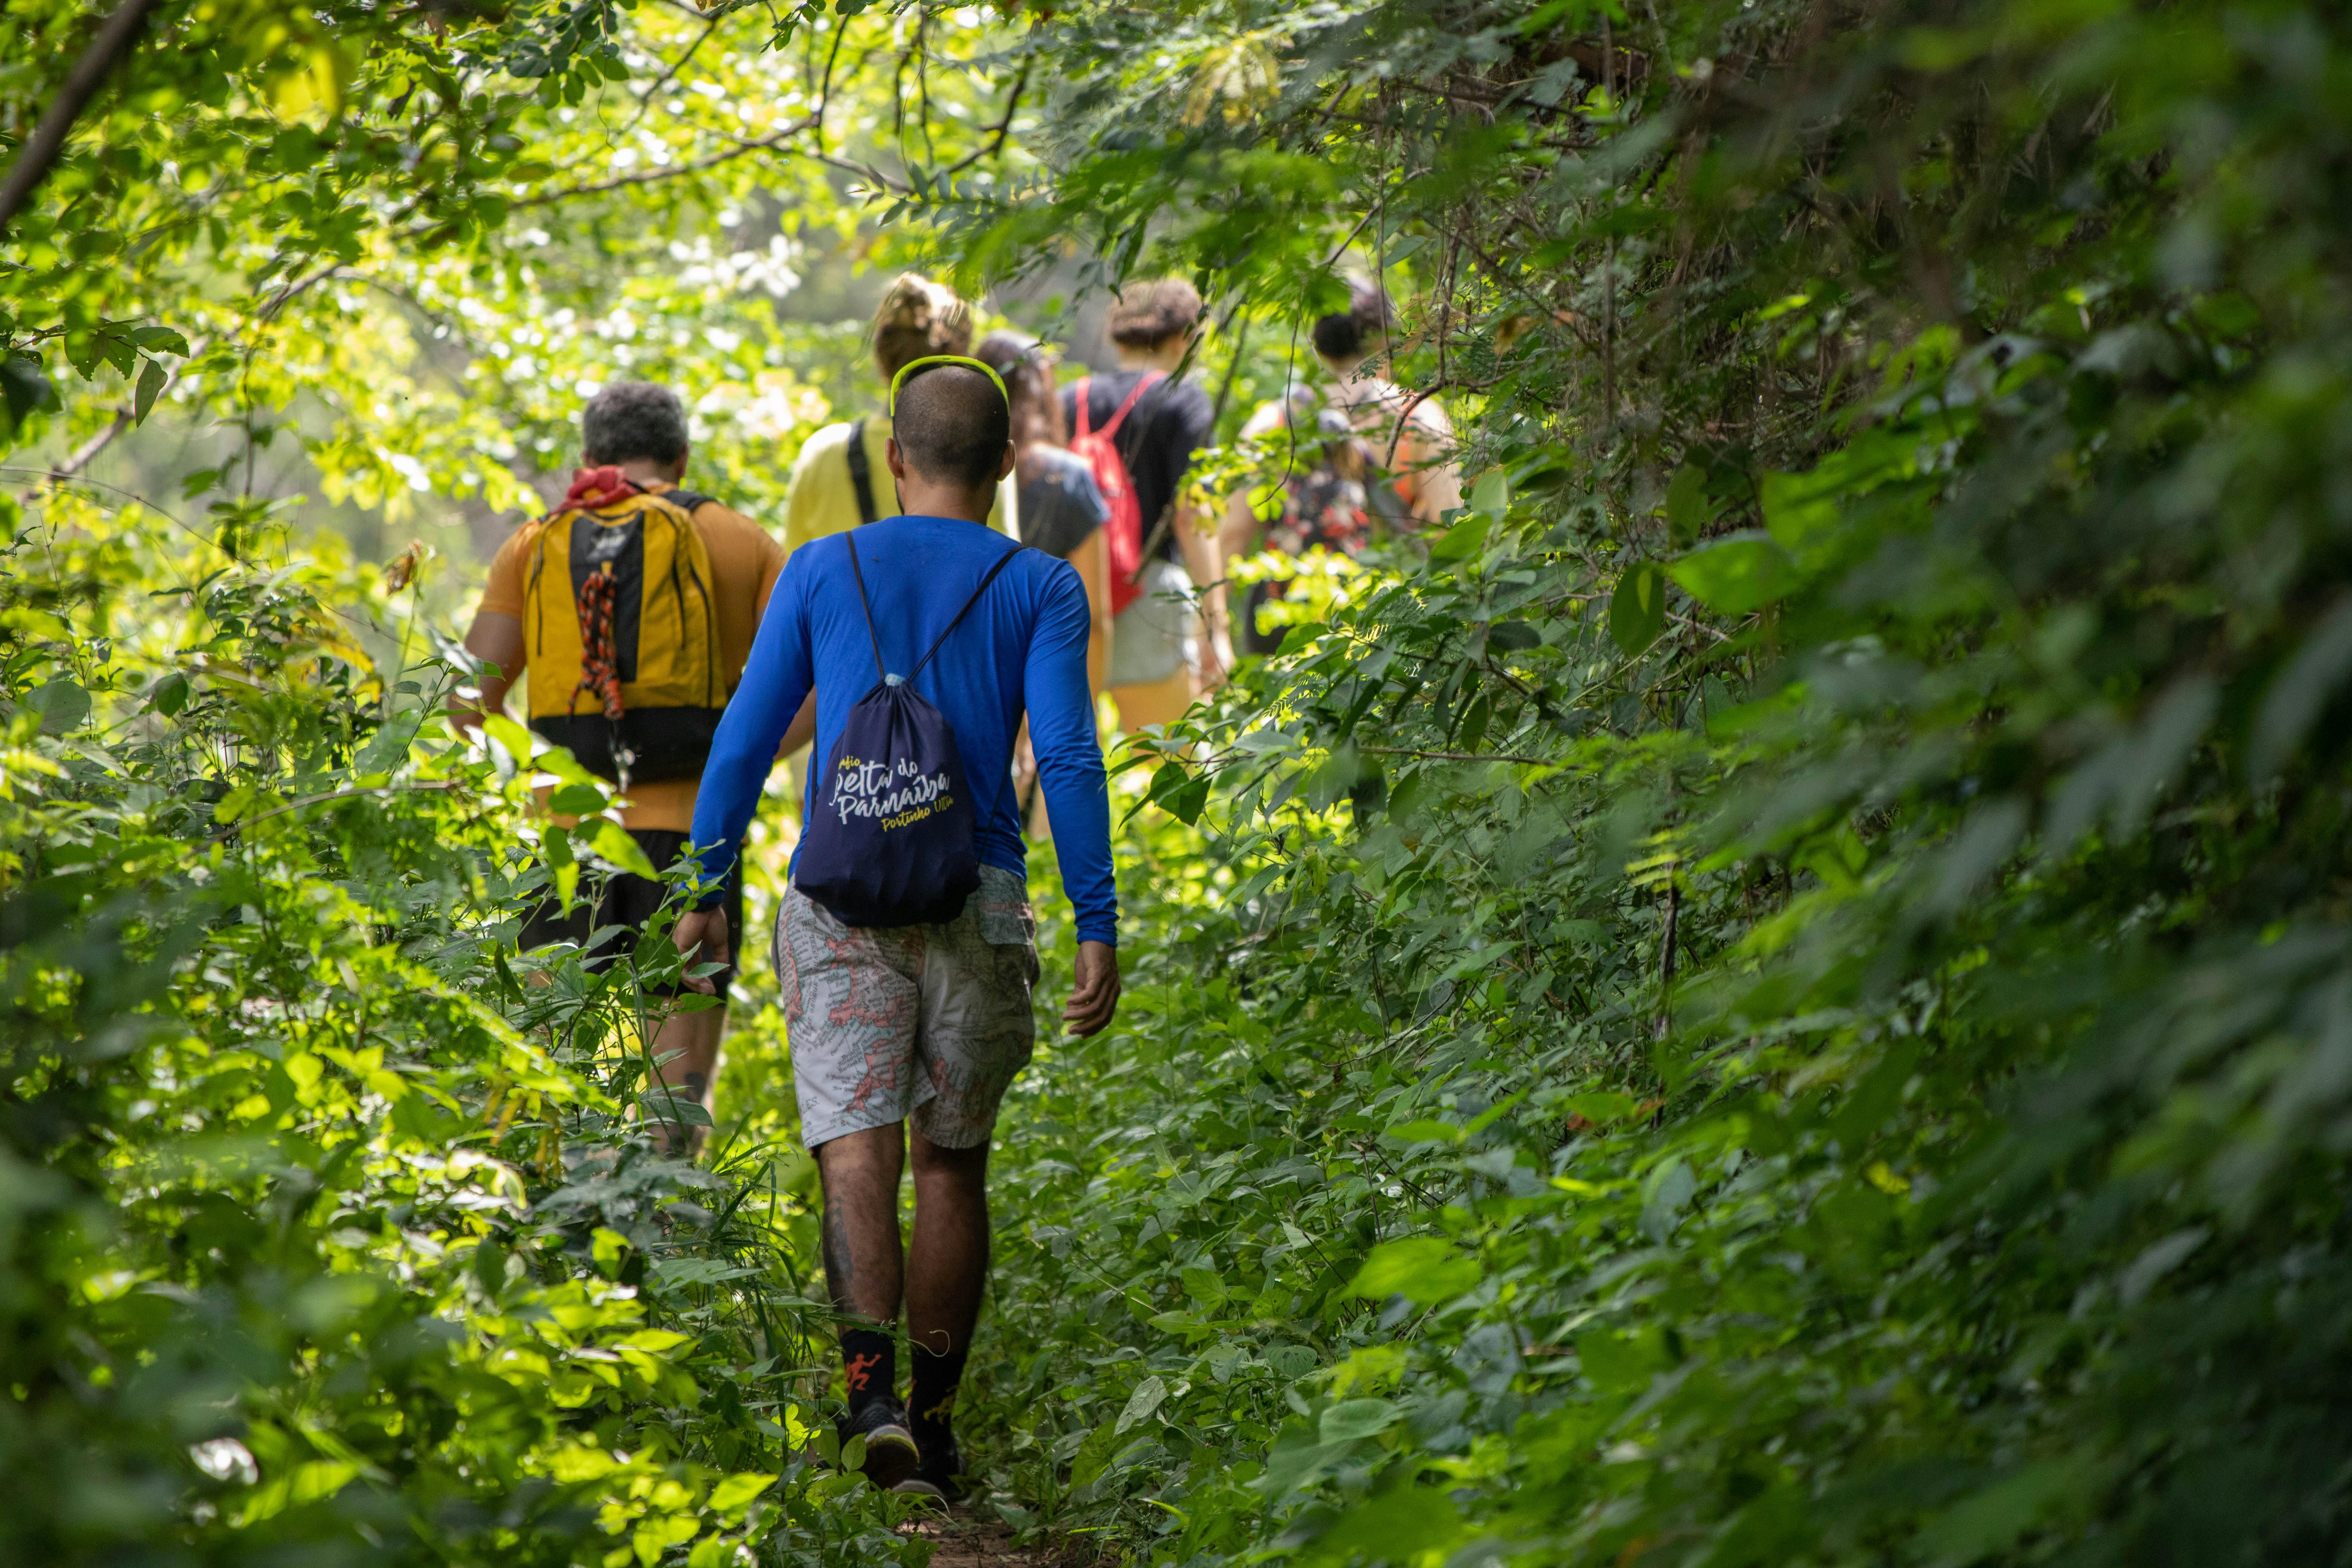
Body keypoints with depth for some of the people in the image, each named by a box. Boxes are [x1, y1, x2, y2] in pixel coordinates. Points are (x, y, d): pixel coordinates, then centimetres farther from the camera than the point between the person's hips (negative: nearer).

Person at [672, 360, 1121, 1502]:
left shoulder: (822, 571, 9)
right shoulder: (1040, 588, 5)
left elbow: (745, 739, 6)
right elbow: (1067, 756, -6)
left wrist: (707, 890, 14)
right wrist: (1098, 929, -7)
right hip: (978, 901, 1)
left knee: (856, 1143, -10)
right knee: (953, 1160, 13)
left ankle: (872, 1385, -31)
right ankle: (934, 1422, 17)